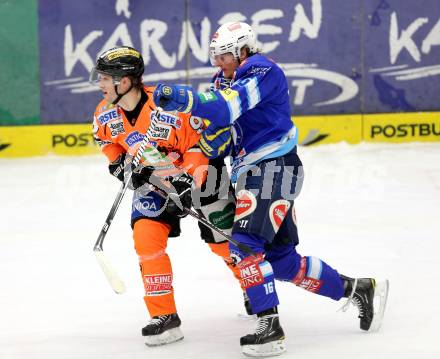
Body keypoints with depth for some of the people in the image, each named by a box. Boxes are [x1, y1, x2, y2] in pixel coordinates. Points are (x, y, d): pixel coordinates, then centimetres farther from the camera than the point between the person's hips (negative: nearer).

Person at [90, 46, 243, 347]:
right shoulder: (106, 114, -13)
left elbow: (197, 144, -23)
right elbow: (108, 141, 9)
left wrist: (189, 180, -31)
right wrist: (120, 163, -8)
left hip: (198, 170, -4)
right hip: (152, 179, 4)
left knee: (223, 238, 6)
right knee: (146, 237, -15)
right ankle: (164, 317, -9)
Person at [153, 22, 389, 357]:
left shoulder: (262, 70, -11)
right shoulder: (227, 81, 18)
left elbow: (228, 107, -28)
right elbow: (223, 132, 19)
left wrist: (183, 97, -37)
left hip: (274, 168, -10)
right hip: (255, 173, 10)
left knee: (245, 244, -21)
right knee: (282, 260, 11)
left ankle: (270, 329, -19)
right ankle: (358, 289, 24)